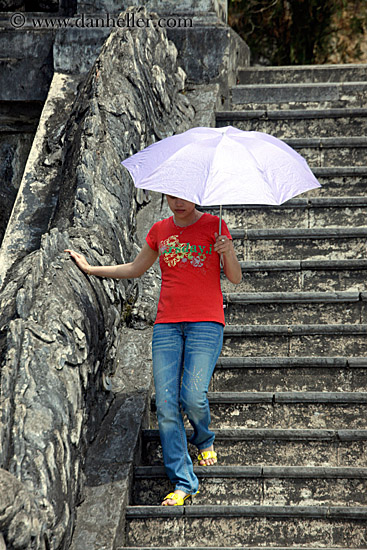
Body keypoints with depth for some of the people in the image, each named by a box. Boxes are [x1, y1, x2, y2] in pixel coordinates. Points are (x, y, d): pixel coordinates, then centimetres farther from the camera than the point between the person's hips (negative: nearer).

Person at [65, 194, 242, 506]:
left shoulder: (213, 225, 3)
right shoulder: (160, 231, 14)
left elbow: (235, 278, 2)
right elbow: (135, 269, 28)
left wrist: (227, 252, -17)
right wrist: (91, 269, 26)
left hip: (206, 322, -3)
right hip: (167, 324, 4)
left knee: (193, 397, -16)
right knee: (166, 405, -8)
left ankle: (204, 441, 19)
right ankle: (183, 483, -3)